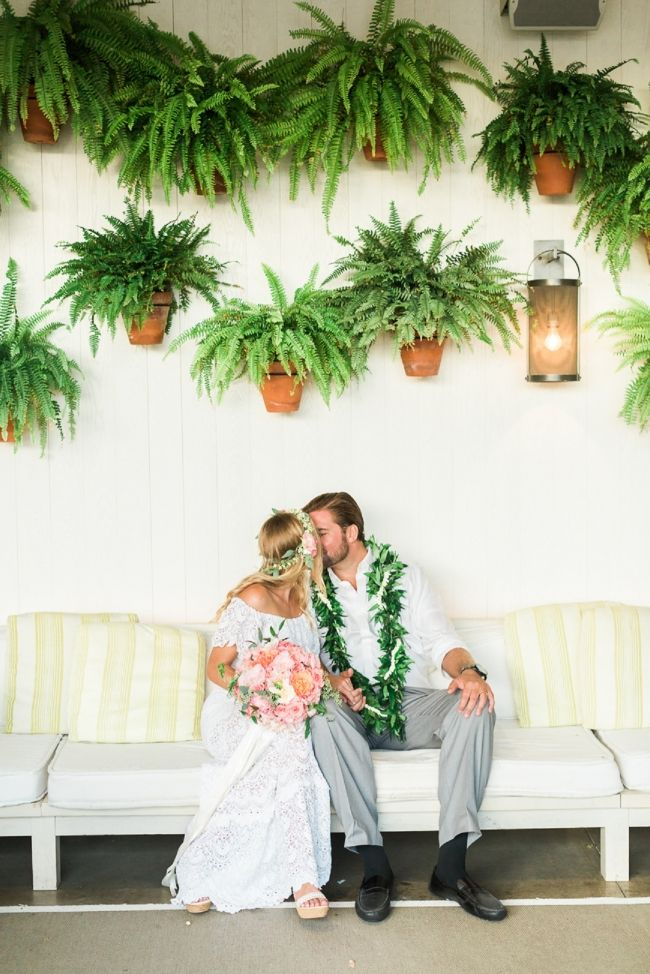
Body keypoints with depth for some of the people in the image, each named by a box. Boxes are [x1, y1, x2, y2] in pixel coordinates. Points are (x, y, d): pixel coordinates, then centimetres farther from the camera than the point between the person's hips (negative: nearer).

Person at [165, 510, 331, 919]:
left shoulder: (304, 600, 11)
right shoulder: (253, 598, -11)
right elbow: (217, 669, -10)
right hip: (234, 712, -5)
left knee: (284, 762, -29)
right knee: (288, 748, -34)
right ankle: (303, 878, -27)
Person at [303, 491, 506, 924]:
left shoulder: (404, 577, 8)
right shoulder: (313, 592, 10)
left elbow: (441, 639, 0)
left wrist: (468, 671, -23)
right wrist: (331, 681, -18)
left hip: (410, 704, 1)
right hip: (352, 712, 0)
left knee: (475, 704, -28)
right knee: (323, 712, -35)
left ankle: (451, 867, -28)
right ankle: (375, 864, -31)